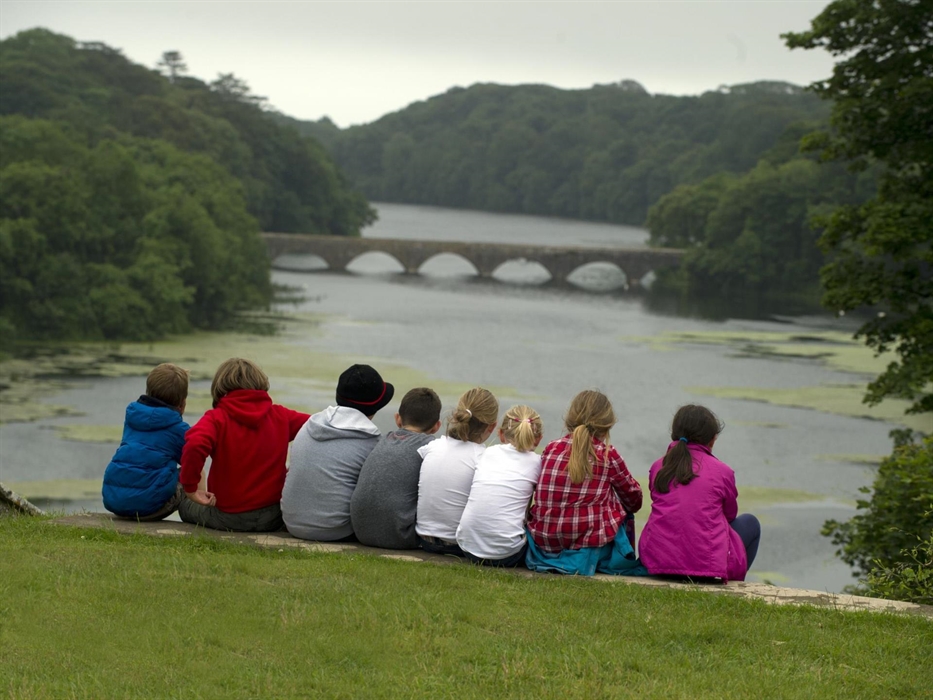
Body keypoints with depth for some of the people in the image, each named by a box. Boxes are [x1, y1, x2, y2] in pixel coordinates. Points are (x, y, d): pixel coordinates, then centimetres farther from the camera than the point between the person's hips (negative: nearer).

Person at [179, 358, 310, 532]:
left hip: (227, 518, -3)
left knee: (186, 505, 29)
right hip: (271, 517, 3)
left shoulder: (217, 418, -13)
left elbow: (194, 445, -32)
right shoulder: (281, 416, -1)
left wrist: (190, 488, -19)